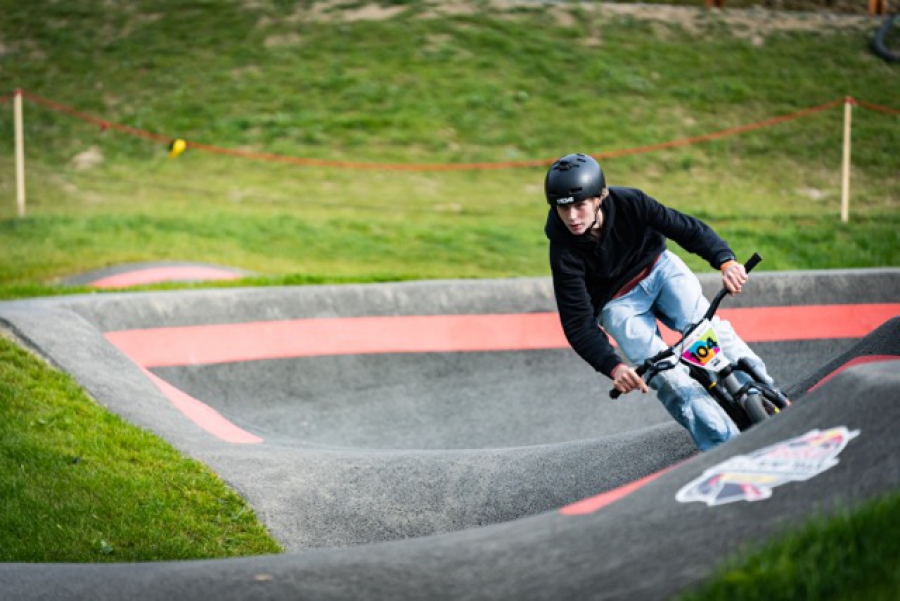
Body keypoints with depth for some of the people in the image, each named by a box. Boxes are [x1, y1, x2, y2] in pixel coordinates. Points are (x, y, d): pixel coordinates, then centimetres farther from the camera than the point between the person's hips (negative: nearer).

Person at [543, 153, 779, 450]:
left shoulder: (628, 203, -25)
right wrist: (614, 367, -40)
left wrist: (726, 261, -37)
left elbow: (687, 228, -20)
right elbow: (578, 325, -26)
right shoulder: (564, 253, -27)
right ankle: (724, 444, -12)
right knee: (668, 377, -17)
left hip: (658, 267, 1)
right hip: (618, 303, -1)